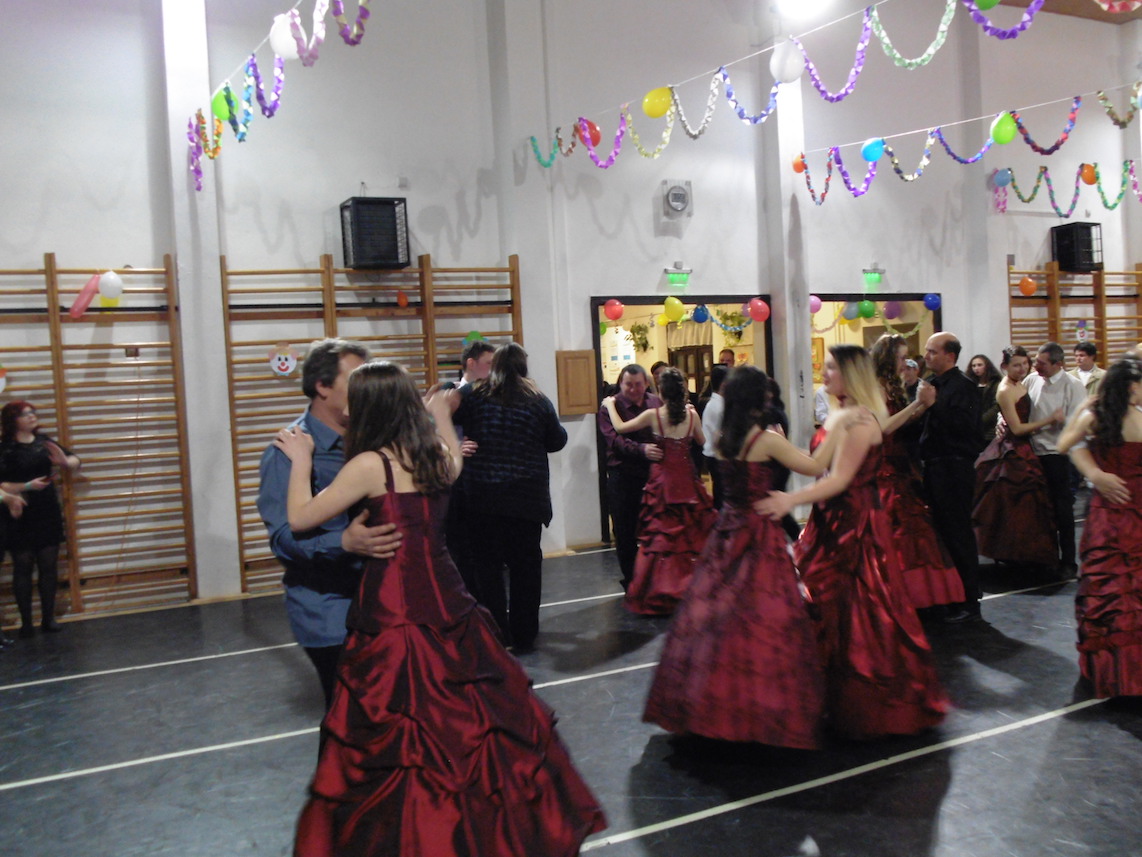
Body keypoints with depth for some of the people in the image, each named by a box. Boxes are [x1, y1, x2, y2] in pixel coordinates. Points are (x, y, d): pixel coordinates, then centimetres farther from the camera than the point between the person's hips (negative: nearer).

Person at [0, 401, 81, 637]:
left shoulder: (44, 441, 4)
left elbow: (75, 461, 6)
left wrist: (65, 462, -15)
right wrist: (26, 486, -24)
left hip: (48, 514, 4)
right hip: (20, 518, -4)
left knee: (49, 567, 7)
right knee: (23, 569, 3)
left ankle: (48, 618, 16)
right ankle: (26, 622, 10)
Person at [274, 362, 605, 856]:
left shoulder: (370, 464, -14)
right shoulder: (438, 456, 4)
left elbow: (300, 519, -7)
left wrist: (301, 460, 6)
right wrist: (442, 413, 41)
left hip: (395, 615, -7)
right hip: (447, 604, 7)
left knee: (395, 749, 5)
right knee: (473, 724, 16)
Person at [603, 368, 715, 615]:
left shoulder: (653, 415, -10)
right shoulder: (692, 415, -3)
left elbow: (619, 427, -1)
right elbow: (702, 441, 14)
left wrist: (610, 405, 16)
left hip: (662, 480, -2)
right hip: (687, 480, 2)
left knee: (661, 536, 5)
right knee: (693, 535, 10)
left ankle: (660, 595, 9)